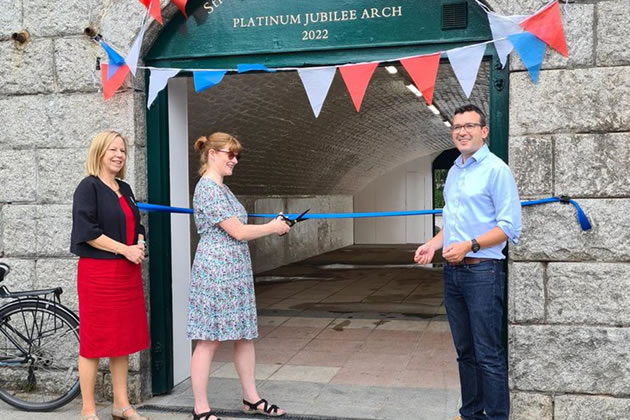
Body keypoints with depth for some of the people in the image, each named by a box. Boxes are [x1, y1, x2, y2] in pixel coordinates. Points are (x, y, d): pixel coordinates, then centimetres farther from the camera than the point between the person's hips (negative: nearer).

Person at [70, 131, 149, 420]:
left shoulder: (124, 189, 15)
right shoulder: (89, 187, -7)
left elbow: (136, 225, 21)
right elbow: (87, 231, -16)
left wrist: (139, 246, 0)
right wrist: (125, 250, -16)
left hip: (128, 273, 7)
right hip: (98, 272, -7)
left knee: (123, 339, 11)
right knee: (94, 340, 0)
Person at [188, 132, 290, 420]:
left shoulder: (222, 188, 16)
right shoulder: (208, 188, -14)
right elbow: (238, 232, -17)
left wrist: (273, 225, 8)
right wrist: (273, 227, -4)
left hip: (235, 272, 10)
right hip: (216, 272, -10)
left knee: (244, 334, 13)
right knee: (208, 340, -2)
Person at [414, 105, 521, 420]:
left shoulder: (496, 169, -9)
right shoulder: (453, 172, 15)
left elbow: (510, 226, -14)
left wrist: (469, 245, -22)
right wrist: (433, 244, 8)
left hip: (482, 272, -7)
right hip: (452, 272, 8)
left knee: (488, 354, -2)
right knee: (465, 351, 15)